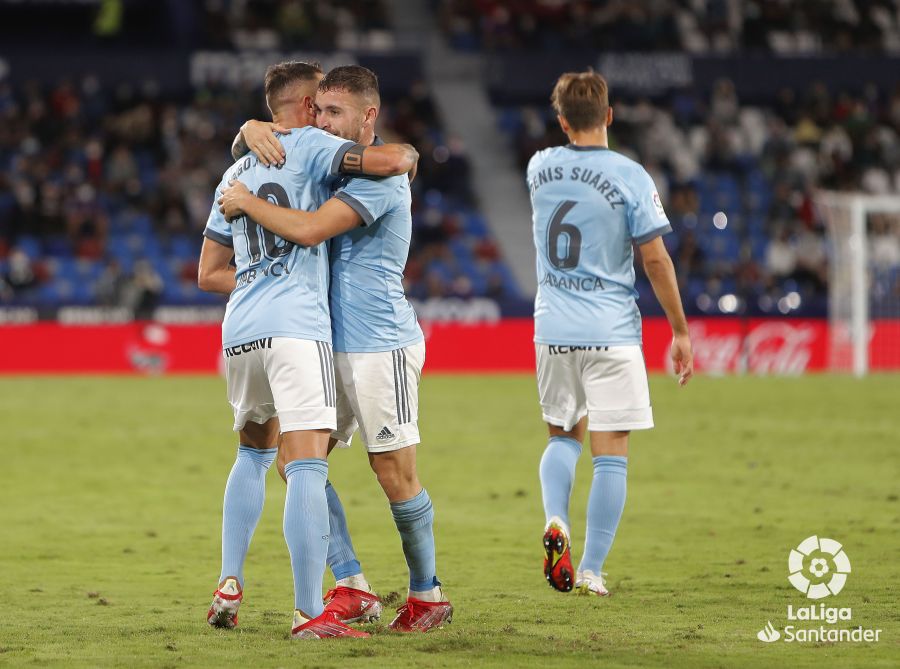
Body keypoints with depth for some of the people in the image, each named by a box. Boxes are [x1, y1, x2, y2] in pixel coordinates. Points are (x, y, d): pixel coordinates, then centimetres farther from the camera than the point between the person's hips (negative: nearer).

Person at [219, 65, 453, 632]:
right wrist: (256, 132, -3)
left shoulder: (381, 175, -14)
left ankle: (428, 595, 9)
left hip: (381, 345, -9)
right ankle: (352, 586, 5)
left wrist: (247, 201, -11)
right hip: (333, 345, 9)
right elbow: (259, 130, 22)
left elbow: (309, 229, -25)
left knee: (395, 474, -5)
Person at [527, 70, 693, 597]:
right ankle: (592, 570, 0)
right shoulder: (629, 177, -10)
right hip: (611, 332, -4)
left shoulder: (539, 168, 2)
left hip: (553, 330, 4)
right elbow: (656, 259, -8)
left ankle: (555, 521, -6)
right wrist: (681, 331, -1)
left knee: (564, 435, 21)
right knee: (611, 454, 2)